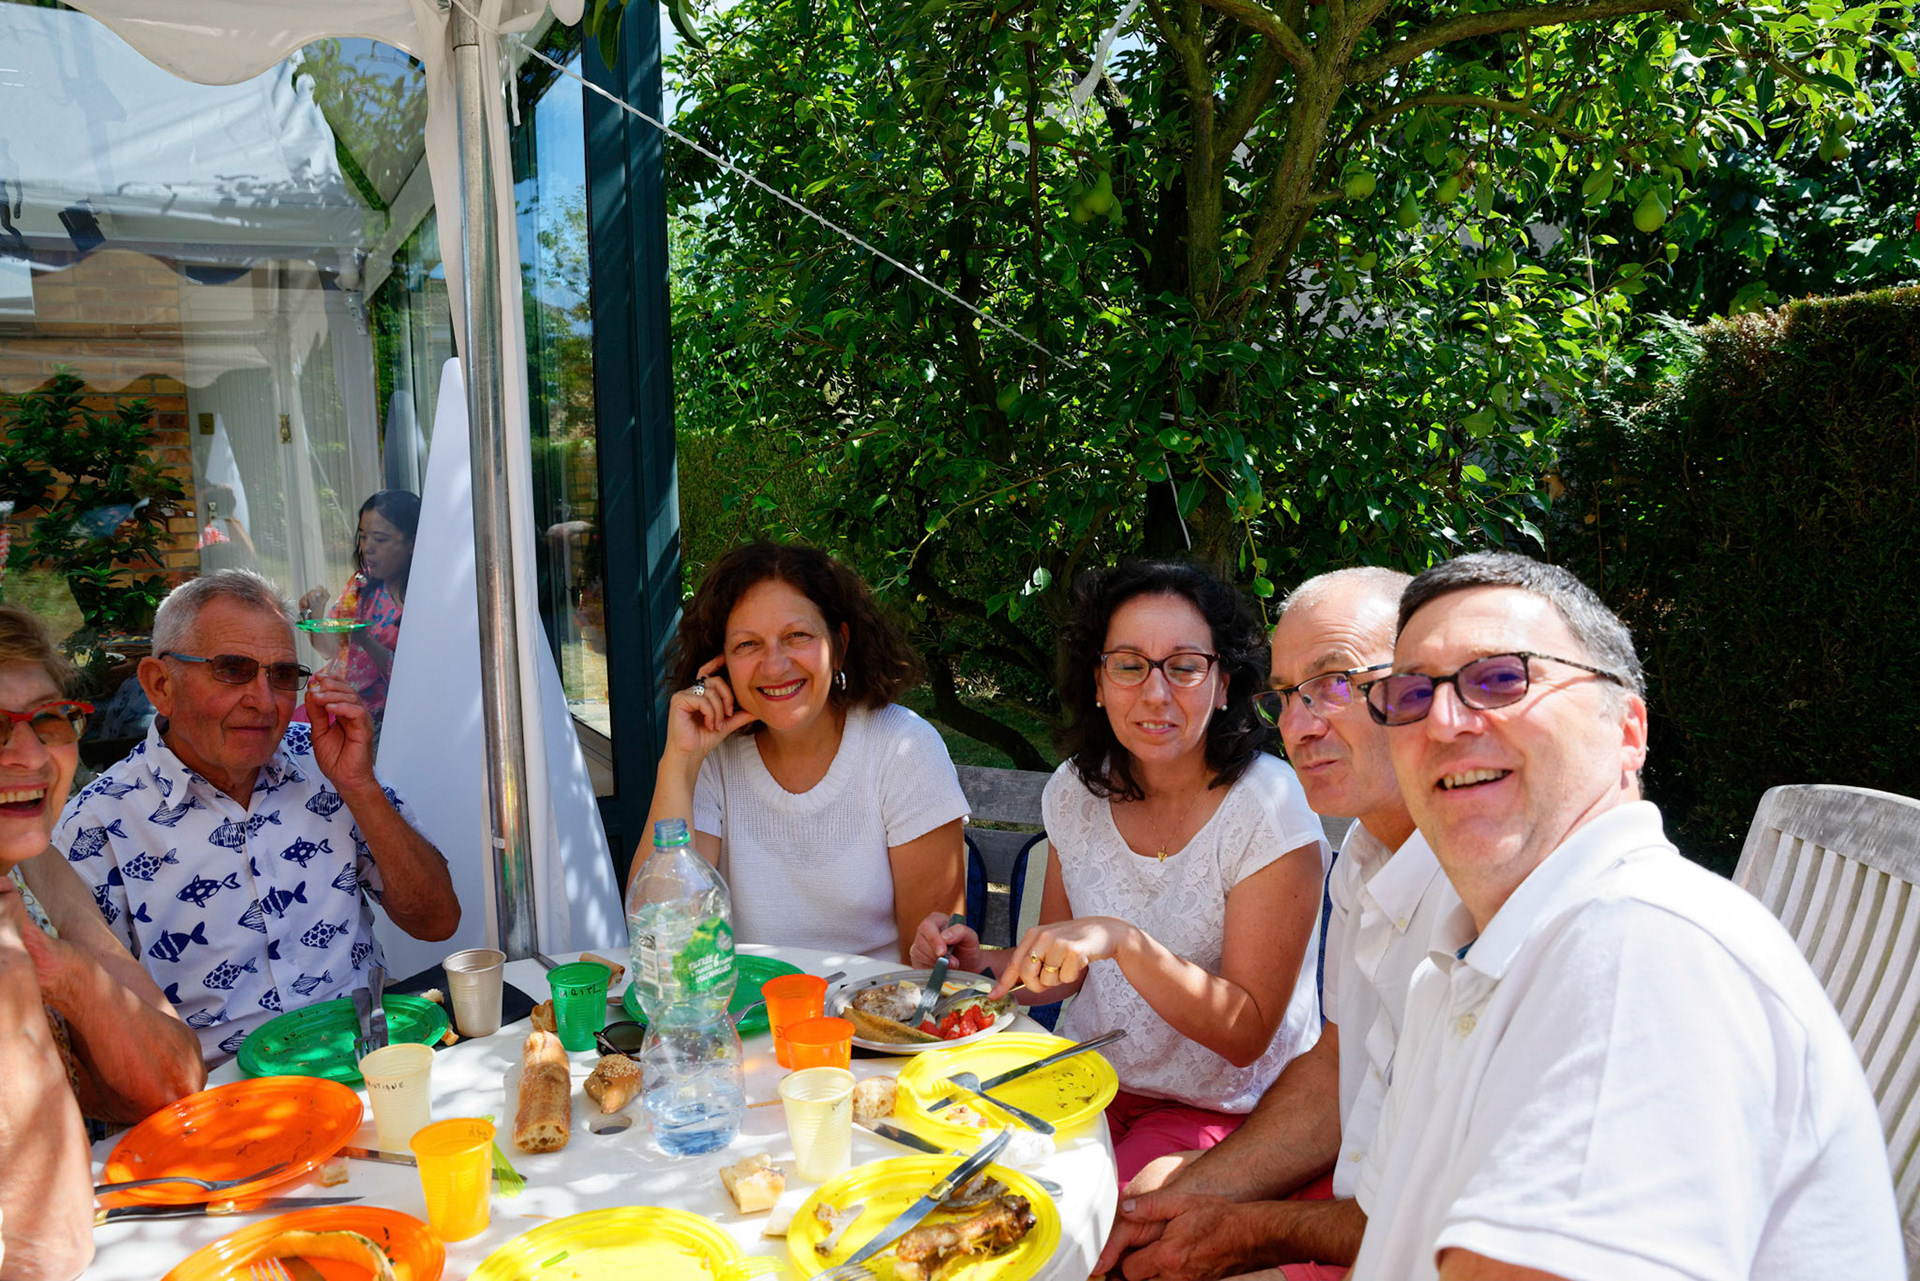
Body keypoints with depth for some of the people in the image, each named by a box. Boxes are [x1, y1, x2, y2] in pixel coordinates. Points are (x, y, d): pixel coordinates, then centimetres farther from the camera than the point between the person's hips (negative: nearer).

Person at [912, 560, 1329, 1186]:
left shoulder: (1270, 809, -17)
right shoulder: (1077, 789, 0)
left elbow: (1246, 1034, -18)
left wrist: (1123, 940, -31)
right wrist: (983, 961, -8)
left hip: (1224, 1111, -4)